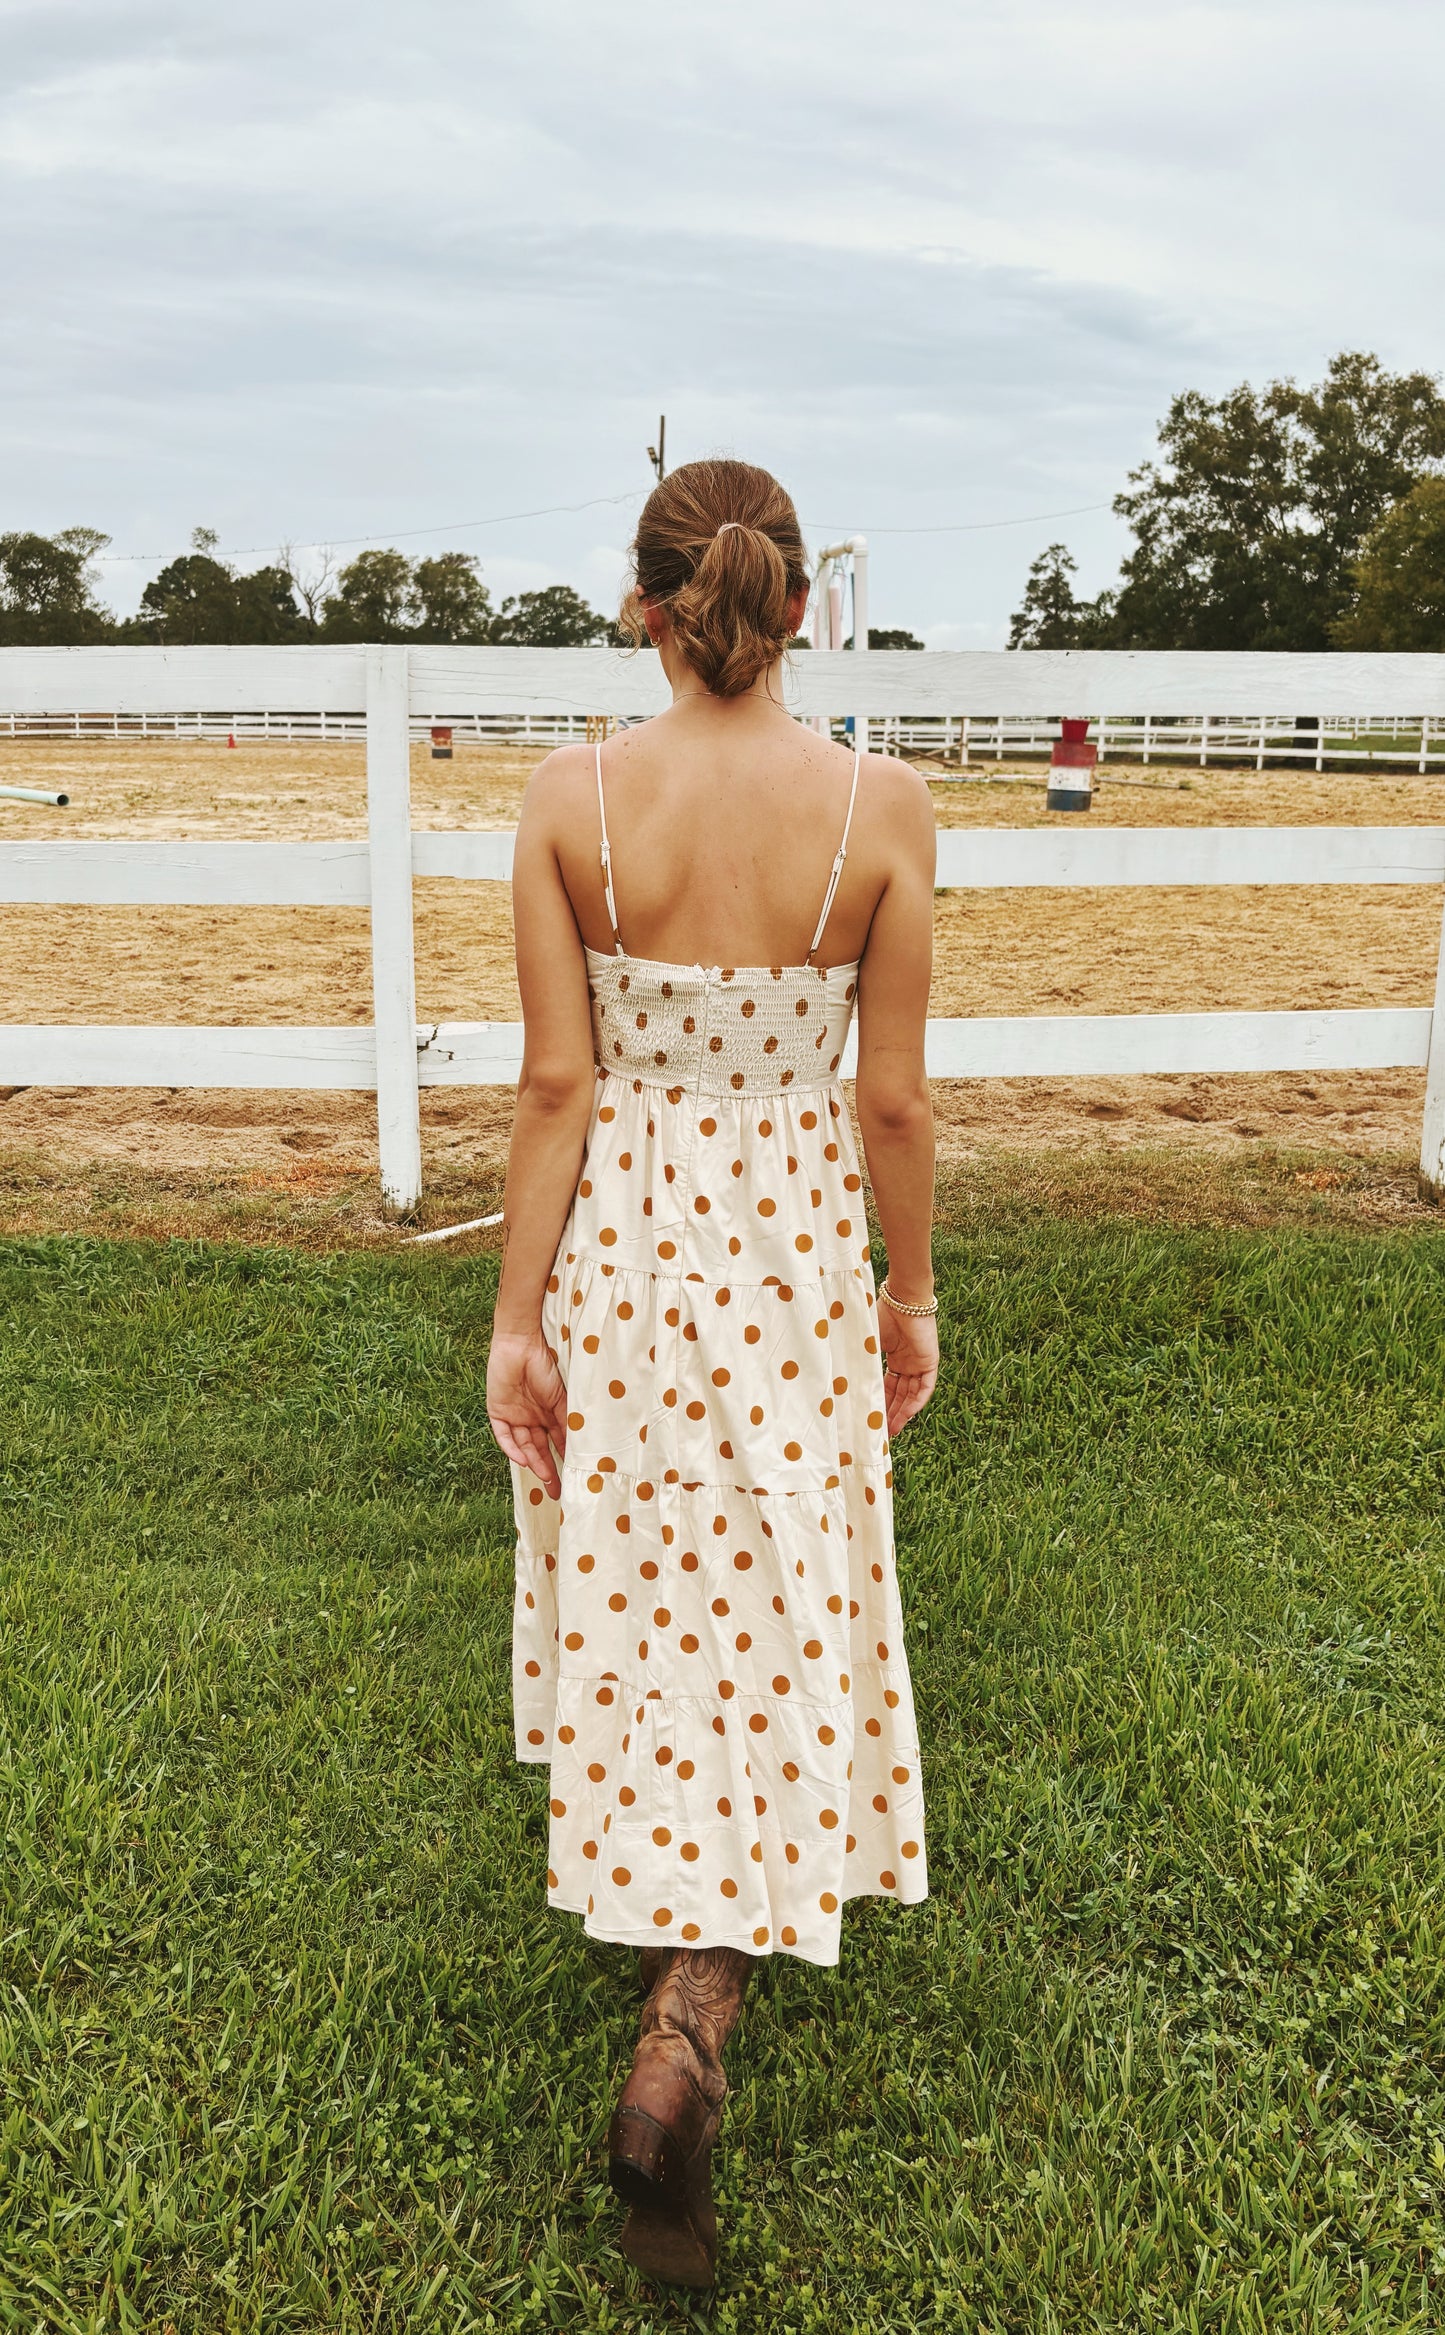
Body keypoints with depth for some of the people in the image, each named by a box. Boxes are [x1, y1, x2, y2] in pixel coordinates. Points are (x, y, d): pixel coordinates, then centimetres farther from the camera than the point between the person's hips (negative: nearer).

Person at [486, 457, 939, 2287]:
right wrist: (911, 1292, 7)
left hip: (614, 1238, 2)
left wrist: (516, 1315, -3)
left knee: (633, 1593, 21)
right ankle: (686, 2027, 1)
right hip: (790, 1247, -1)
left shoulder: (571, 796, -10)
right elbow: (891, 1097, -7)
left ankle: (656, 1906, 45)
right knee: (775, 1624, 11)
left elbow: (556, 1083, -10)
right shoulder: (881, 806, -11)